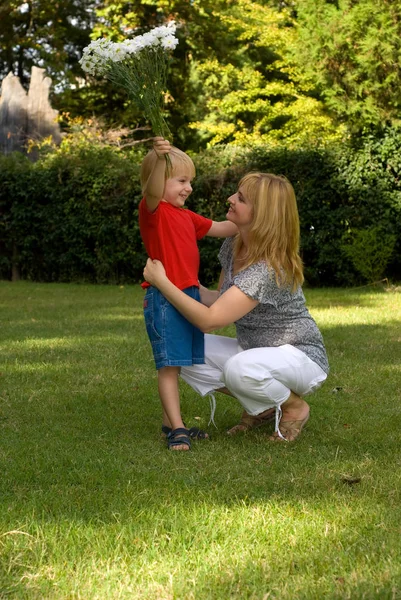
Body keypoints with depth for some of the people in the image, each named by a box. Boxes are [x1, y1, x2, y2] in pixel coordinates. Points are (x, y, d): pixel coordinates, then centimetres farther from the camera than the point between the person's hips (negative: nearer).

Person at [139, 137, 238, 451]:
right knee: (169, 366, -8)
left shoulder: (187, 217, 20)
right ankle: (176, 429, -8)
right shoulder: (153, 210, -8)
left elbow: (219, 229, 30)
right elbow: (152, 192, -30)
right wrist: (161, 158, -47)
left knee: (176, 365, 14)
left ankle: (171, 424, 21)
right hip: (164, 298, -9)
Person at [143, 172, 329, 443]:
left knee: (239, 369, -38)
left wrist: (161, 281, -29)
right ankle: (261, 406, 8)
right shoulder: (232, 247, -4)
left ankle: (295, 406, -5)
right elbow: (221, 301, 7)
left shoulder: (268, 269, -31)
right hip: (254, 351, 8)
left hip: (300, 357, -8)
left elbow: (210, 320, -34)